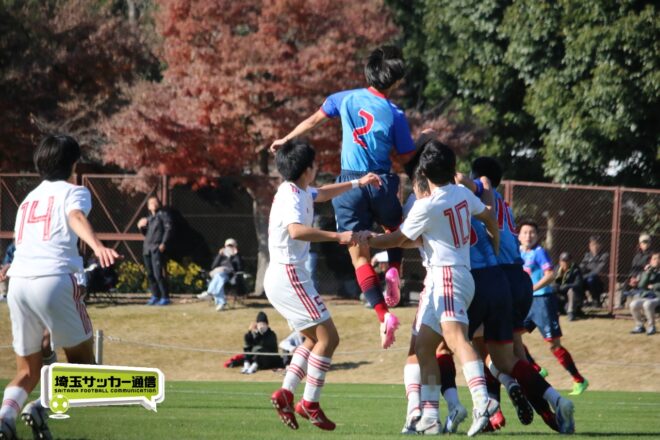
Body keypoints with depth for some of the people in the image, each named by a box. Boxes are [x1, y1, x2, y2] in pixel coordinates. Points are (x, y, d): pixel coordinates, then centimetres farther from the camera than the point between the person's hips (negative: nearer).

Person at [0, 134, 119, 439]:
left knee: (27, 371, 11)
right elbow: (76, 218, -12)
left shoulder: (28, 200, 28)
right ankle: (42, 407, -17)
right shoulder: (72, 192, 10)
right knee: (82, 360, 8)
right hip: (54, 279, -5)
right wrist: (98, 247, -31)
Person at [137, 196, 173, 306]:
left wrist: (163, 243, -18)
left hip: (157, 249, -8)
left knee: (158, 274, -13)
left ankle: (165, 297, -10)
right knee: (150, 275, 8)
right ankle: (155, 296, 16)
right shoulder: (149, 218, 23)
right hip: (147, 249, 8)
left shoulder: (163, 215, 1)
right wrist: (141, 227, 6)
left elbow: (168, 229, -8)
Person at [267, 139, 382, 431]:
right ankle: (310, 404, -6)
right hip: (288, 274, -10)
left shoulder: (299, 191, 13)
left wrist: (357, 183, 35)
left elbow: (322, 194, 36)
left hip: (280, 276, 10)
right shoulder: (292, 196, -17)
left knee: (315, 339, 17)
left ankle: (285, 394, 8)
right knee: (328, 337, -8)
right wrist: (338, 236, -36)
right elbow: (296, 230, -37)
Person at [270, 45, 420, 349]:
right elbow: (406, 158, -2)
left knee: (359, 255, 1)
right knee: (395, 228, 33)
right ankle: (394, 270, 8)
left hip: (349, 184, 0)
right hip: (381, 183, 0)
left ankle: (384, 315, -11)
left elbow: (313, 120, 11)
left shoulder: (346, 99, -1)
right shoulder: (395, 115, -6)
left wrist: (286, 140, 25)